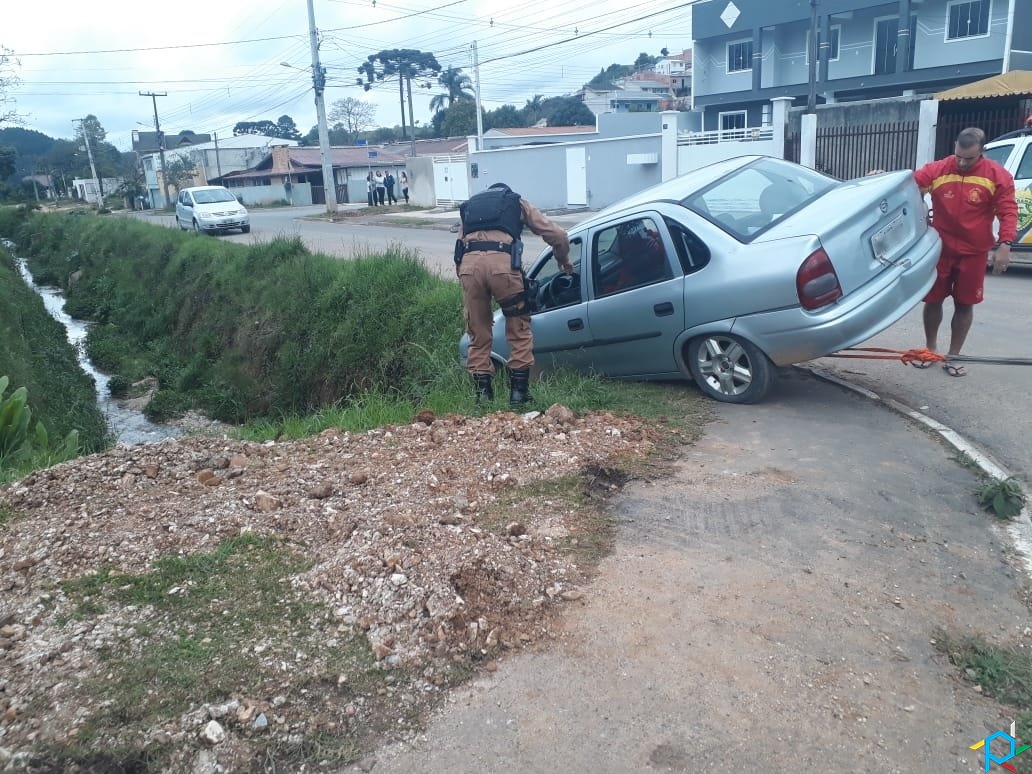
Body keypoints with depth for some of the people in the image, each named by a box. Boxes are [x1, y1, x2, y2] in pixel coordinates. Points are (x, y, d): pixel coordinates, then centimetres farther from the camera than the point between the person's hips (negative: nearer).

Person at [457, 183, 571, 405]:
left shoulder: (469, 205, 36)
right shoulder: (517, 202, 28)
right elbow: (557, 235, 24)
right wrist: (564, 261, 41)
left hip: (469, 263, 3)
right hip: (502, 262, -2)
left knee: (478, 334, 13)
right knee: (519, 330, 11)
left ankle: (482, 393, 14)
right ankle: (519, 391, 9)